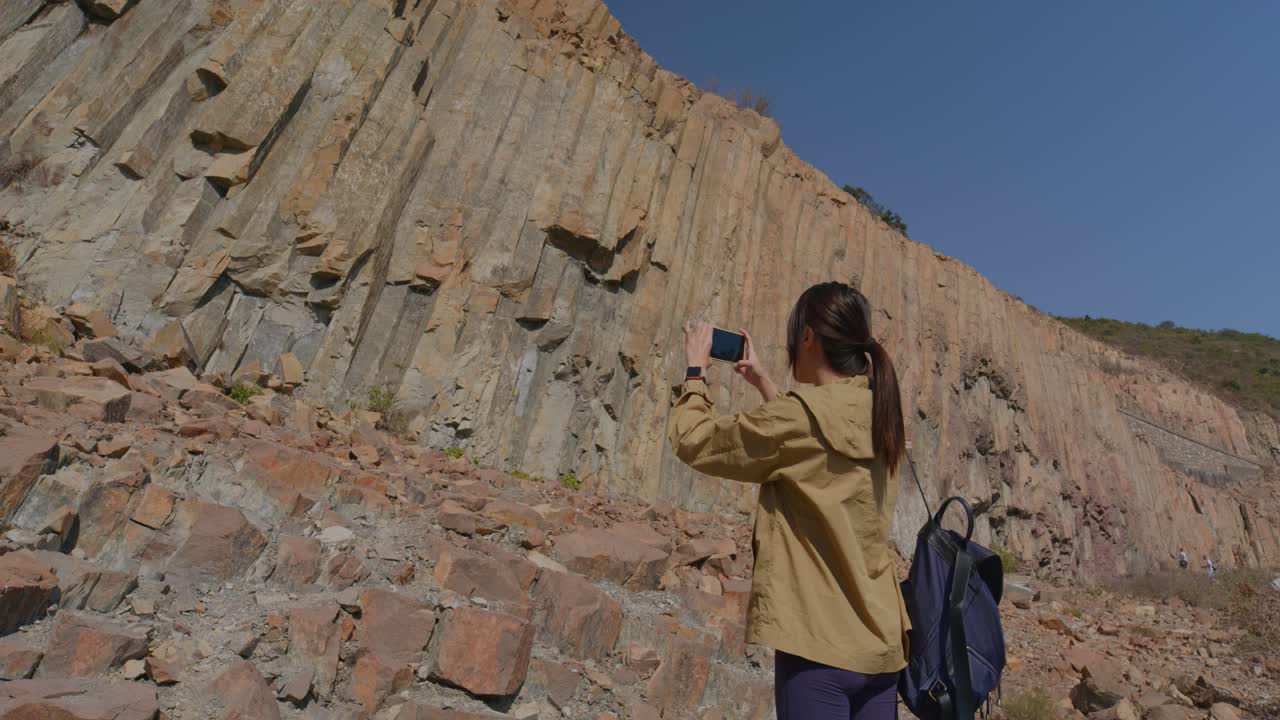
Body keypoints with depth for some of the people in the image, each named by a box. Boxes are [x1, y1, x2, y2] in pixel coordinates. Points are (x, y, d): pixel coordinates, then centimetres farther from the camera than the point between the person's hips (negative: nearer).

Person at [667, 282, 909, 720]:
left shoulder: (801, 413, -18)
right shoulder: (877, 417, 5)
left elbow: (693, 440, -7)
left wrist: (696, 370, 8)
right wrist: (761, 381, 28)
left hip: (820, 641, -8)